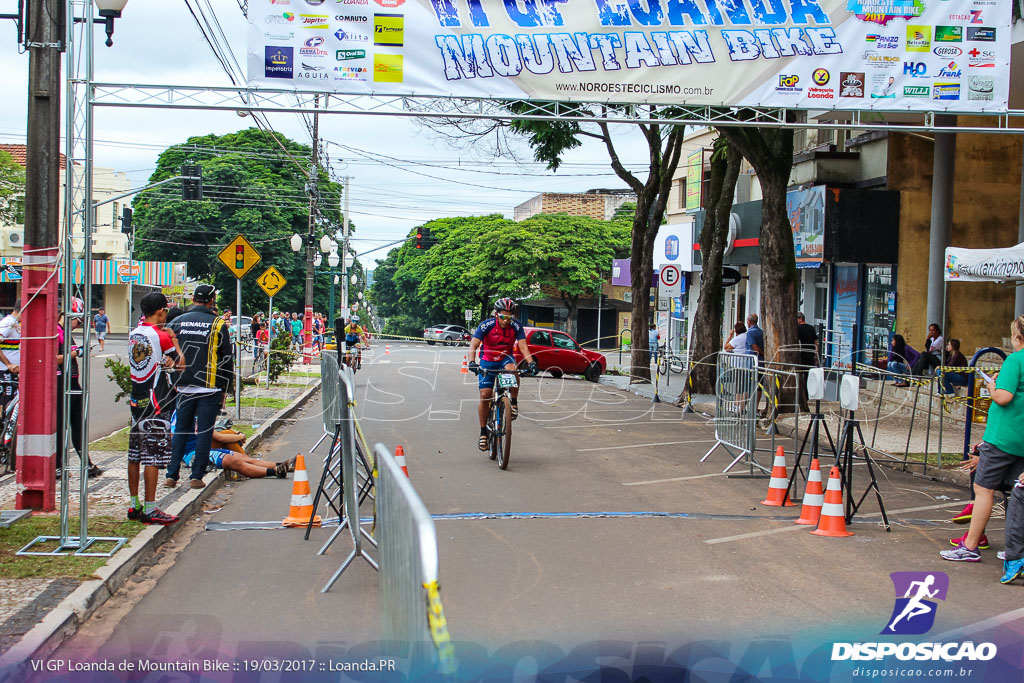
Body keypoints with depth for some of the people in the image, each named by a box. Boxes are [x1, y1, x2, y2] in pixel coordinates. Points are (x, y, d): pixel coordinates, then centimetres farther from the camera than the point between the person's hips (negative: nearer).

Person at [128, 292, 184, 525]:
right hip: (156, 404, -8)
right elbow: (180, 364, -3)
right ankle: (150, 510, -4)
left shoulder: (133, 334, 9)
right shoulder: (161, 336, -12)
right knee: (153, 457, -5)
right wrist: (174, 340, 9)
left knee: (135, 456, 11)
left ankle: (134, 505, 18)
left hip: (136, 401, 8)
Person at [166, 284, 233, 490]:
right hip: (210, 388, -3)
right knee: (204, 432, 4)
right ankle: (196, 476, 4)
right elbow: (226, 359, -1)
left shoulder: (177, 322, 5)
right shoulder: (218, 324, -3)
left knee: (180, 431, 12)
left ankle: (171, 475, 10)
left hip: (184, 388, 3)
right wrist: (224, 389, 8)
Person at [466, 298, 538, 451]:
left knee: (512, 370, -36)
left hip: (505, 358, 1)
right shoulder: (486, 325, -20)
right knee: (485, 395, -10)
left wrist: (531, 363, -36)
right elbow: (473, 345, -26)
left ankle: (514, 404, -16)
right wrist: (472, 362, -44)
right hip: (487, 361, -1)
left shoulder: (516, 326, -15)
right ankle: (483, 433, 3)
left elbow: (523, 347, -19)